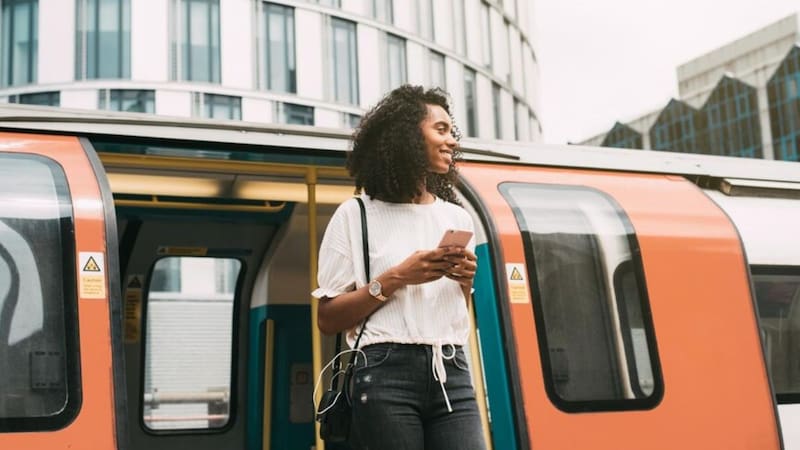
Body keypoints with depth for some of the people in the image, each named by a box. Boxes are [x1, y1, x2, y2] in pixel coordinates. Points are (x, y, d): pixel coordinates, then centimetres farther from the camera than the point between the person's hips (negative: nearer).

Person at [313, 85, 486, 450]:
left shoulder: (458, 218, 16)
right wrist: (395, 279, -11)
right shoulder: (357, 215, 2)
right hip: (387, 375, -4)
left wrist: (465, 282, 1)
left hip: (452, 374, 4)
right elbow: (327, 319, -2)